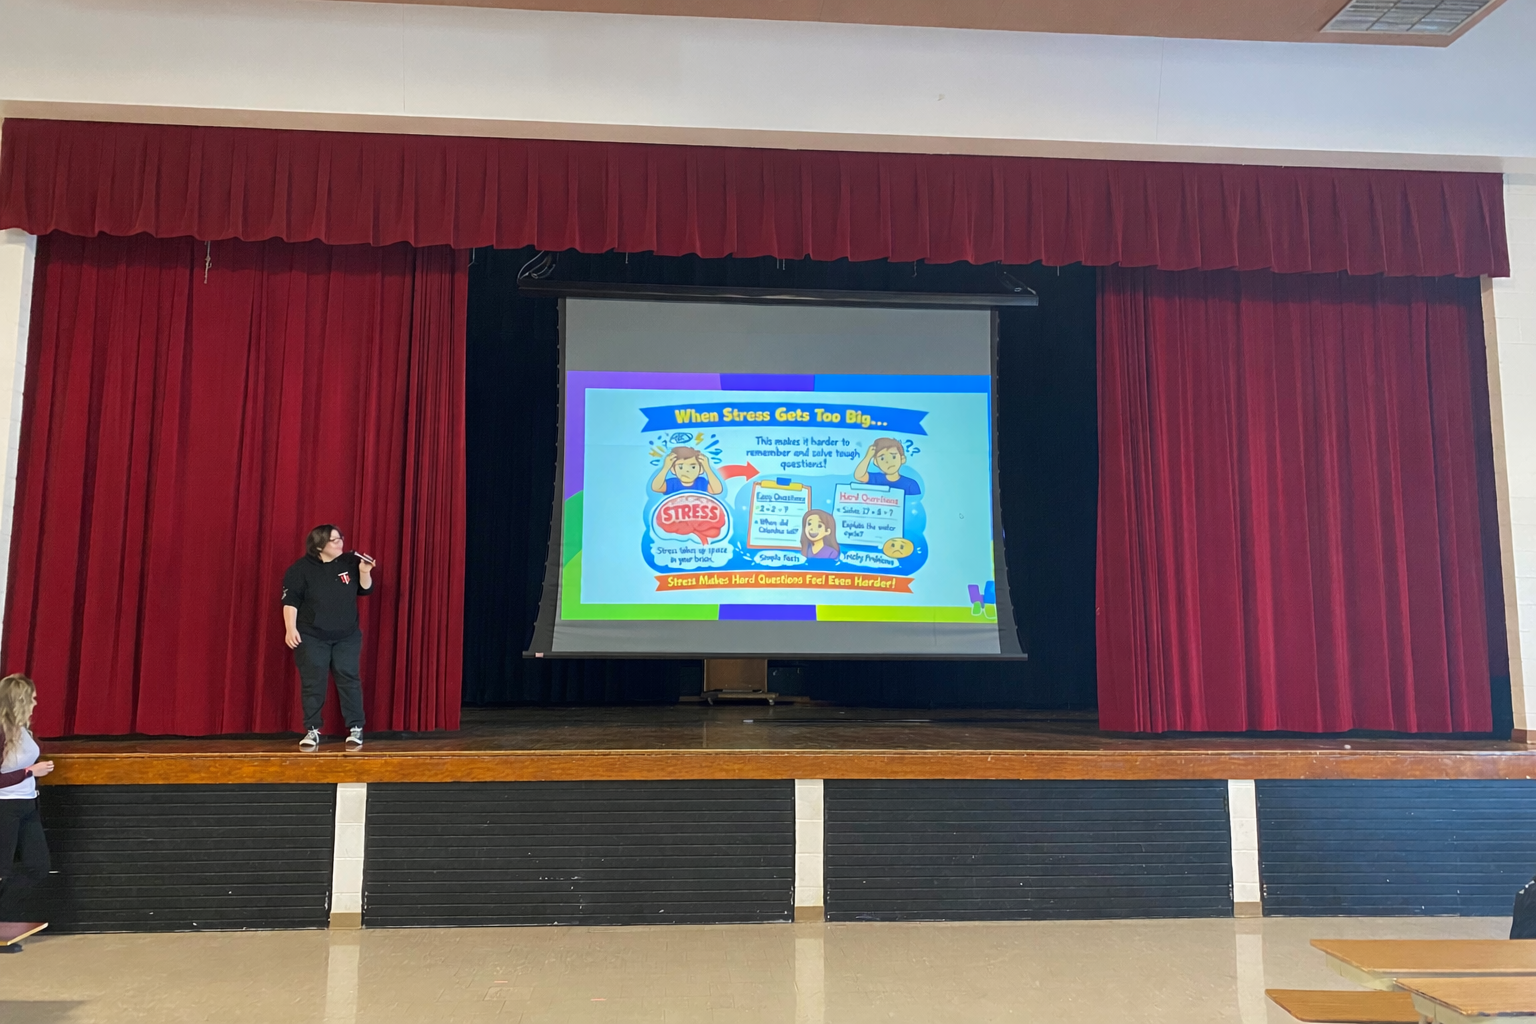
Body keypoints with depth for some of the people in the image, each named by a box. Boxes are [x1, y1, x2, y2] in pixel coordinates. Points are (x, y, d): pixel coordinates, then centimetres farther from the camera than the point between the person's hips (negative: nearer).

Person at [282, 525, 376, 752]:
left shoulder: (349, 562, 1)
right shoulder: (300, 569, -7)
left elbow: (365, 591, 8)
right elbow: (290, 601, -8)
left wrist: (365, 572, -10)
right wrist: (290, 629, -16)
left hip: (347, 637, 2)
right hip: (311, 637, -2)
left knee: (349, 680, 0)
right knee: (312, 683, 3)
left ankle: (355, 729, 6)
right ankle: (312, 731, 13)